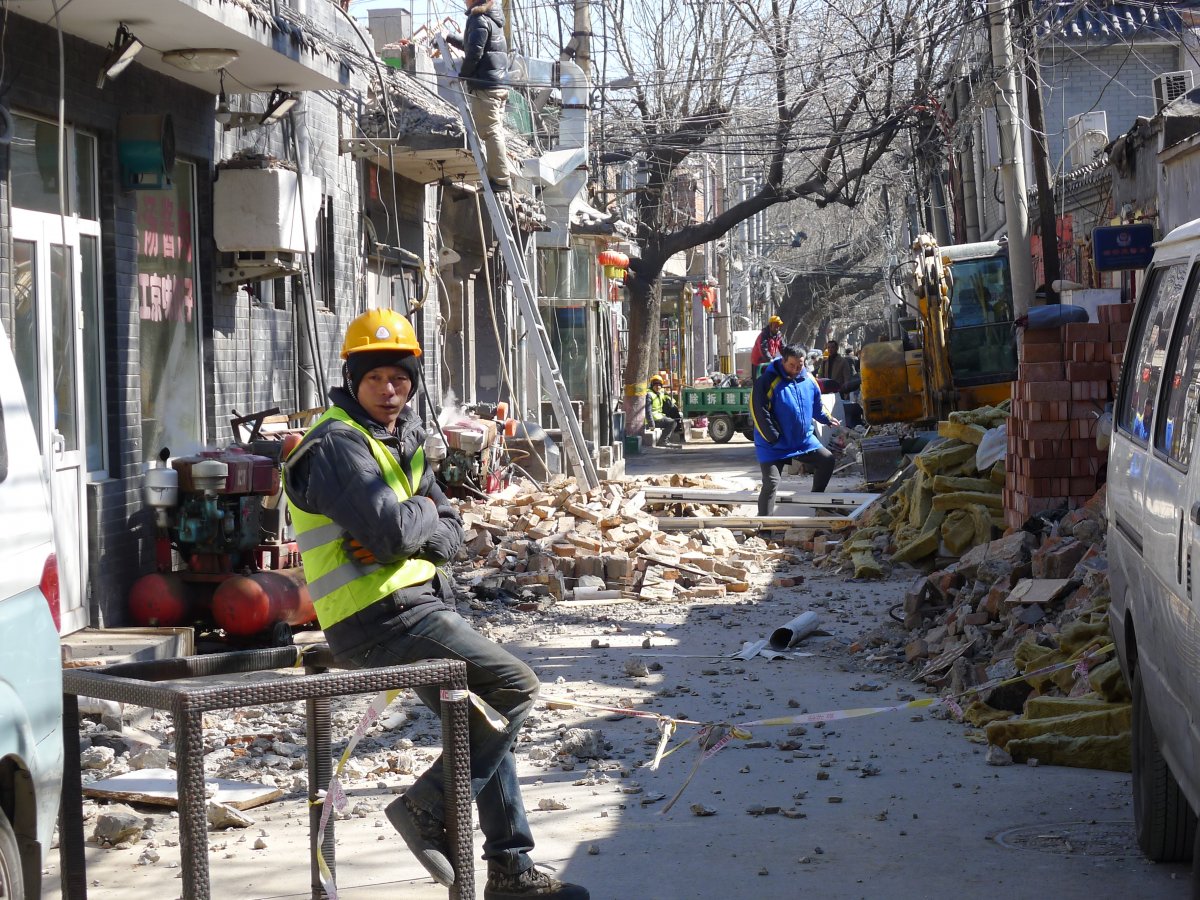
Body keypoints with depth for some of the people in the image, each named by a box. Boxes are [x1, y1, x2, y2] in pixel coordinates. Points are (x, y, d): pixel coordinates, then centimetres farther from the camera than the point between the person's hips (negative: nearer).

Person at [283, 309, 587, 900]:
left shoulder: (398, 442, 17)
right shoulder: (337, 445, -13)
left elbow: (450, 534, 11)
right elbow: (392, 530, -26)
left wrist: (404, 534, -10)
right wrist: (422, 512, -4)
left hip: (418, 603, 10)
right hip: (382, 618, -10)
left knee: (485, 723, 16)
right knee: (516, 688, -10)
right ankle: (429, 807, -5)